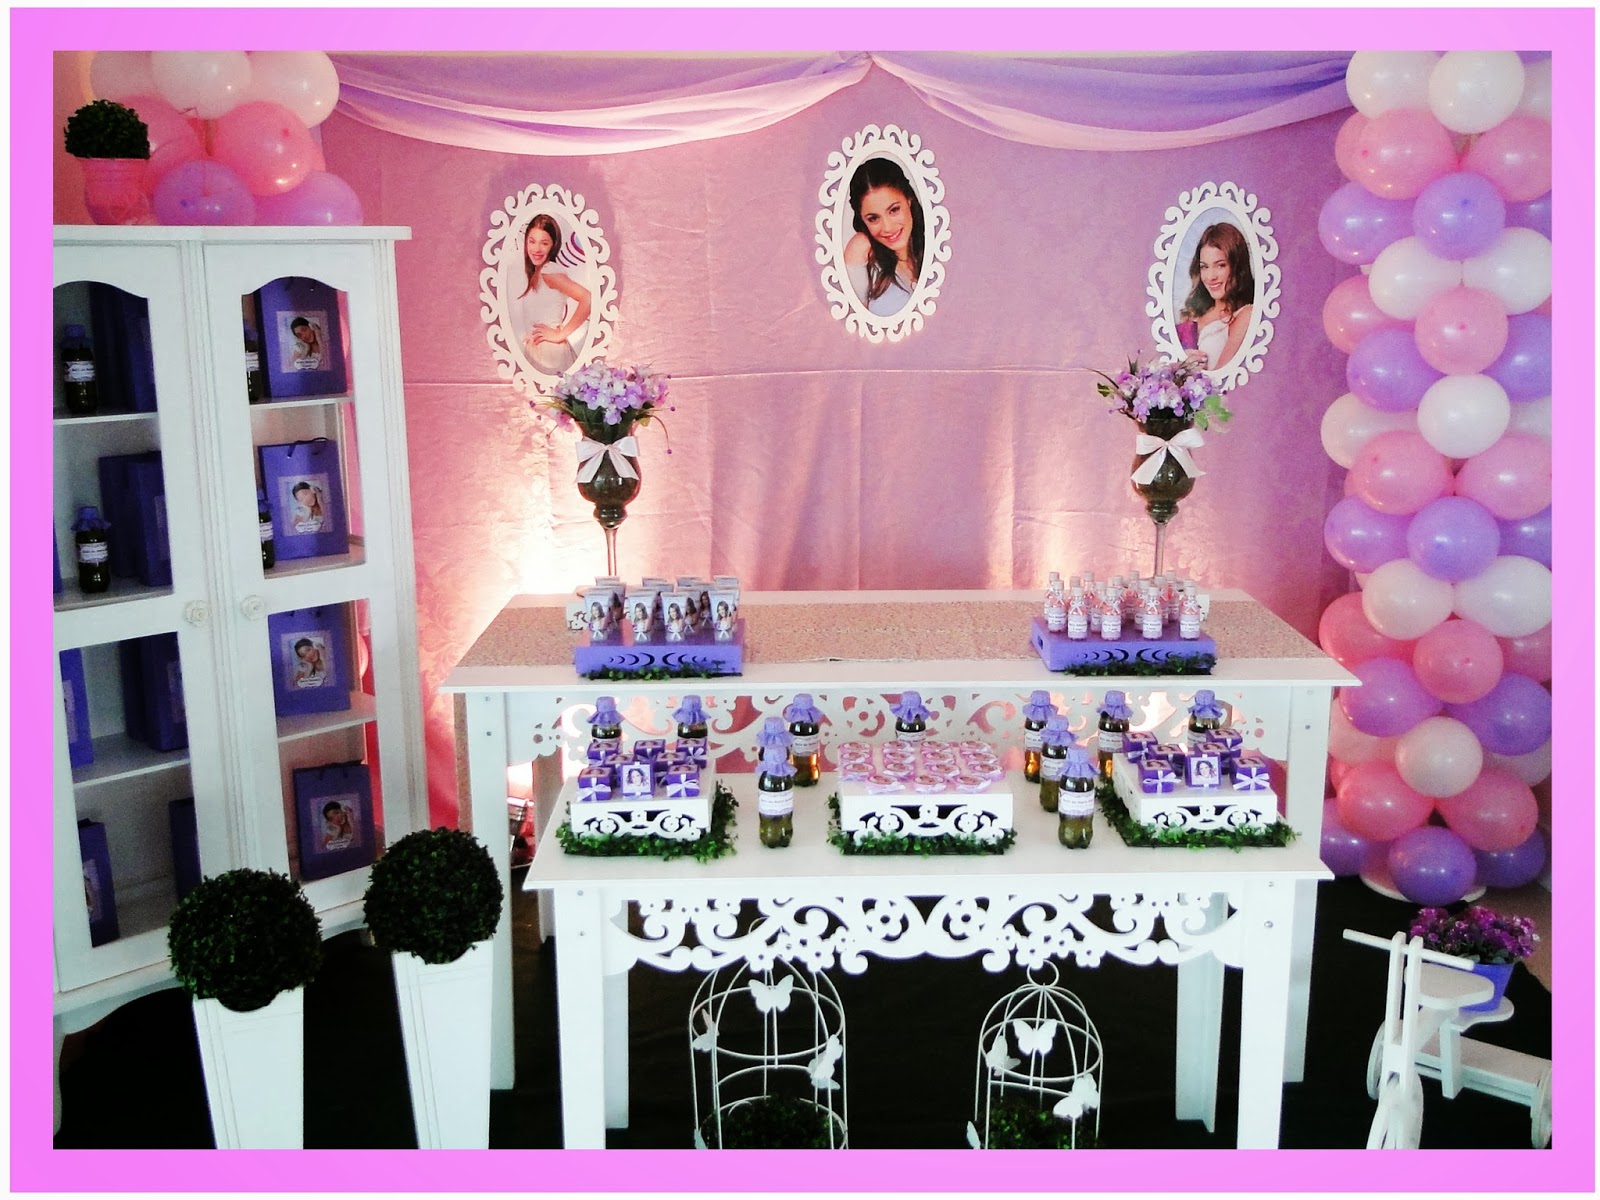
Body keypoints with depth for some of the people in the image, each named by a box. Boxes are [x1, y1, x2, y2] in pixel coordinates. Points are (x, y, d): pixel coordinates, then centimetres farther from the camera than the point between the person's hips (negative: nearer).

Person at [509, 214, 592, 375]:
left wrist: (561, 334, -18)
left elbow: (587, 298, -26)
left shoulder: (548, 272, -14)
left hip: (549, 351, -8)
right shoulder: (536, 273, 12)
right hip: (535, 350, 8)